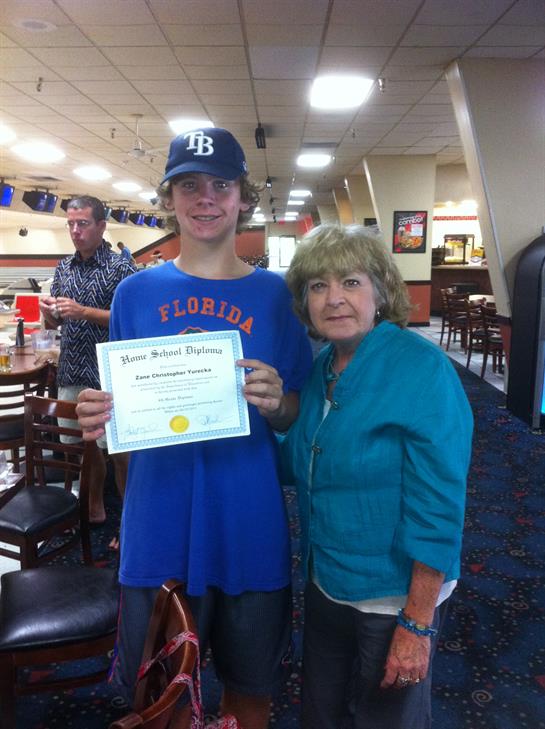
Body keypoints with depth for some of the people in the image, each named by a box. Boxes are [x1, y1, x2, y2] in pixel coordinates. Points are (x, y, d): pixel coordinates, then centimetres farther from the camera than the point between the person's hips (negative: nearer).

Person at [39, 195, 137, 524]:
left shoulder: (120, 268, -6)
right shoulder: (64, 268, 12)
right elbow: (52, 323, 16)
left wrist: (83, 312, -20)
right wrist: (49, 312, -7)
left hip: (107, 375, -5)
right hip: (71, 373, 6)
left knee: (118, 451, 2)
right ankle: (94, 507, 32)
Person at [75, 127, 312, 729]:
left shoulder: (274, 293, -2)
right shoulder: (137, 292, 0)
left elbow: (295, 418, 2)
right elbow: (118, 410, 5)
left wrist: (275, 404, -20)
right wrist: (97, 418, -16)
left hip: (249, 524, 0)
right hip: (158, 522, 1)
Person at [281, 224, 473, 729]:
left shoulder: (422, 370, -21)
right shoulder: (321, 369, 0)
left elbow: (437, 508, -21)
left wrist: (417, 626, -18)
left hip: (393, 596, -6)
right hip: (324, 582, 7)